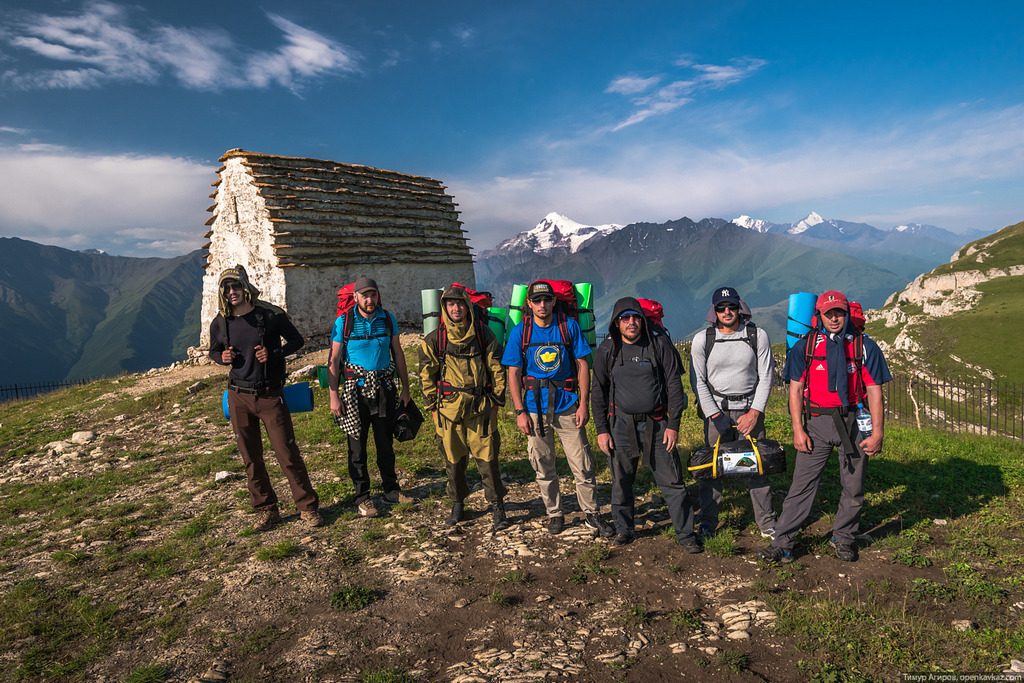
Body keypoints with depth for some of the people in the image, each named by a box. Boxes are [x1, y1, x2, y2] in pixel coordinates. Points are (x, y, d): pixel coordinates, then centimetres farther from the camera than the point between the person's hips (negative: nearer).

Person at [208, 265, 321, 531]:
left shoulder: (270, 315, -8)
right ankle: (266, 510, 24)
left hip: (270, 395, -3)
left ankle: (308, 507, 11)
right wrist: (222, 357, -5)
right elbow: (214, 351, 19)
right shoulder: (220, 323, 2)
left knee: (287, 453, -3)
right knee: (251, 458, 10)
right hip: (238, 397, 4)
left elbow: (296, 340, 3)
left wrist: (273, 354, -14)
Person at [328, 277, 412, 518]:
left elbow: (398, 355, 10)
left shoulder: (388, 319, 3)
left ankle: (391, 489, 26)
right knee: (357, 444, 3)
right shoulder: (344, 322, -6)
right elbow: (334, 360, -4)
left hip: (384, 388, 3)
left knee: (385, 442, 12)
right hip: (356, 389, -3)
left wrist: (405, 389, 9)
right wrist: (334, 396, -10)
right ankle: (363, 496, 15)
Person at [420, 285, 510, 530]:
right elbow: (426, 374, 8)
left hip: (480, 405, -1)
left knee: (487, 457, -1)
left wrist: (496, 399, 3)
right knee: (453, 458, 9)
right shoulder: (434, 339, 2)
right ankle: (458, 504, 27)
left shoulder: (483, 333, 1)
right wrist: (433, 405, 5)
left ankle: (497, 506, 13)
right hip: (448, 406, 1)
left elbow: (497, 368, 6)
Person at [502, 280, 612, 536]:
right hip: (535, 407, 1)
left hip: (567, 405, -1)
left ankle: (591, 515, 18)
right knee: (543, 466, 10)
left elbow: (582, 365, 1)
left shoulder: (569, 326, -1)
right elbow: (513, 374, 2)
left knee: (582, 465, 1)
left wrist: (584, 403, -5)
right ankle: (554, 514, 27)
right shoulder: (520, 332, 0)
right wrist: (520, 412, -4)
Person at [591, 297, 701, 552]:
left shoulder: (660, 343, -4)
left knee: (671, 480, 2)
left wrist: (673, 424, -5)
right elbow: (598, 392, 6)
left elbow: (674, 385, 0)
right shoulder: (607, 350, 0)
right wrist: (601, 429, 2)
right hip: (620, 423, 1)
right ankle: (623, 529, 29)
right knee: (621, 481, 9)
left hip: (656, 423, -1)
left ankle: (685, 533, 16)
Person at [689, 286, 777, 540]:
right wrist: (714, 415, -7)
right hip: (715, 409, 0)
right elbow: (697, 380, -1)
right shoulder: (702, 339, -3)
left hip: (750, 409, 1)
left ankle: (767, 523, 17)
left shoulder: (758, 336, -2)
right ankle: (708, 521, 16)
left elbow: (766, 376, 1)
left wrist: (754, 413, -7)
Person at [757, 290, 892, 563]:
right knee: (802, 483, -2)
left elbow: (874, 392, 2)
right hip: (817, 421, 0)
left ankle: (842, 539, 29)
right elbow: (796, 389, 3)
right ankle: (782, 543, 2)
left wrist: (877, 433, -4)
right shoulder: (805, 346, 3)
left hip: (854, 422, 1)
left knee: (853, 486, 10)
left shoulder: (865, 346, 3)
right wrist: (798, 429, -4)